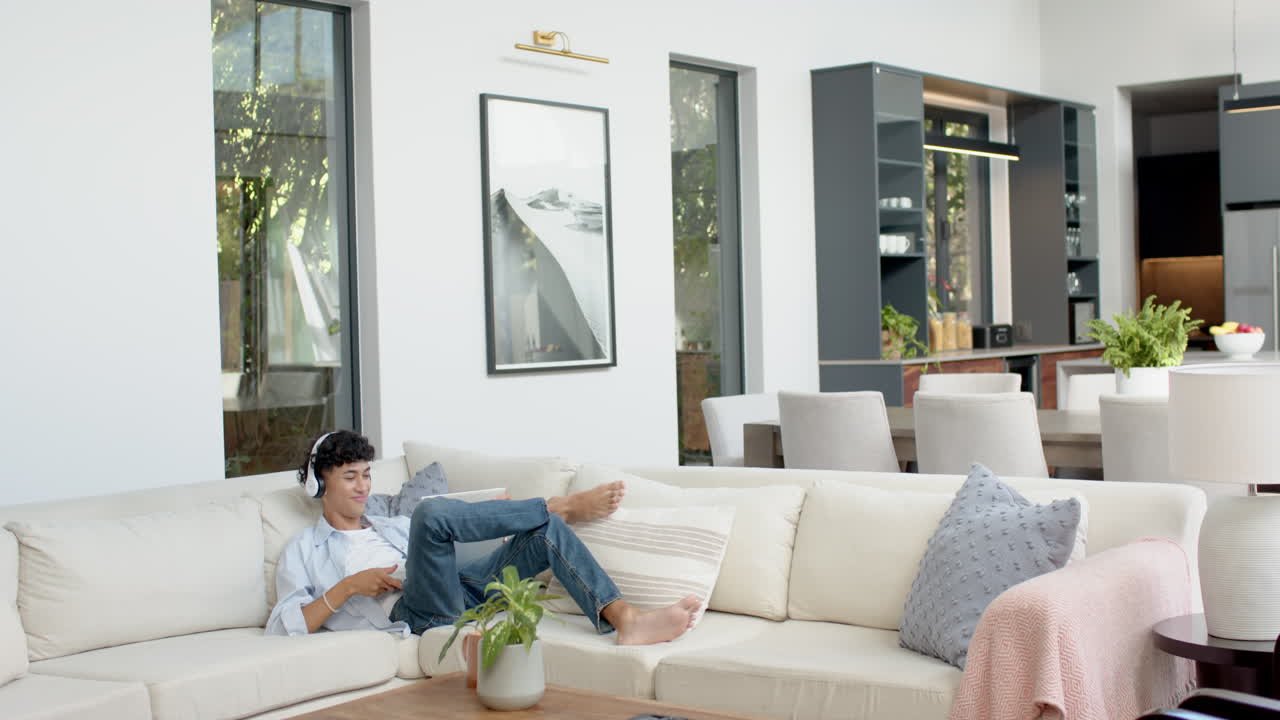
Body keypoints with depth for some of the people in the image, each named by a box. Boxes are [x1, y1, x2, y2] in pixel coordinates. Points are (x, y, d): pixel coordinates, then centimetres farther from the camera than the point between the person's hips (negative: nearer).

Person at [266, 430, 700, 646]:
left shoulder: (391, 527, 34)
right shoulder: (302, 552, 18)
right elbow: (282, 626, 3)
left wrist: (486, 515, 7)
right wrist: (347, 587, -8)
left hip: (461, 593, 6)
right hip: (416, 612, -6)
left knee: (547, 530, -13)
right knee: (432, 511, -29)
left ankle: (626, 620, -32)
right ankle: (564, 505, -15)